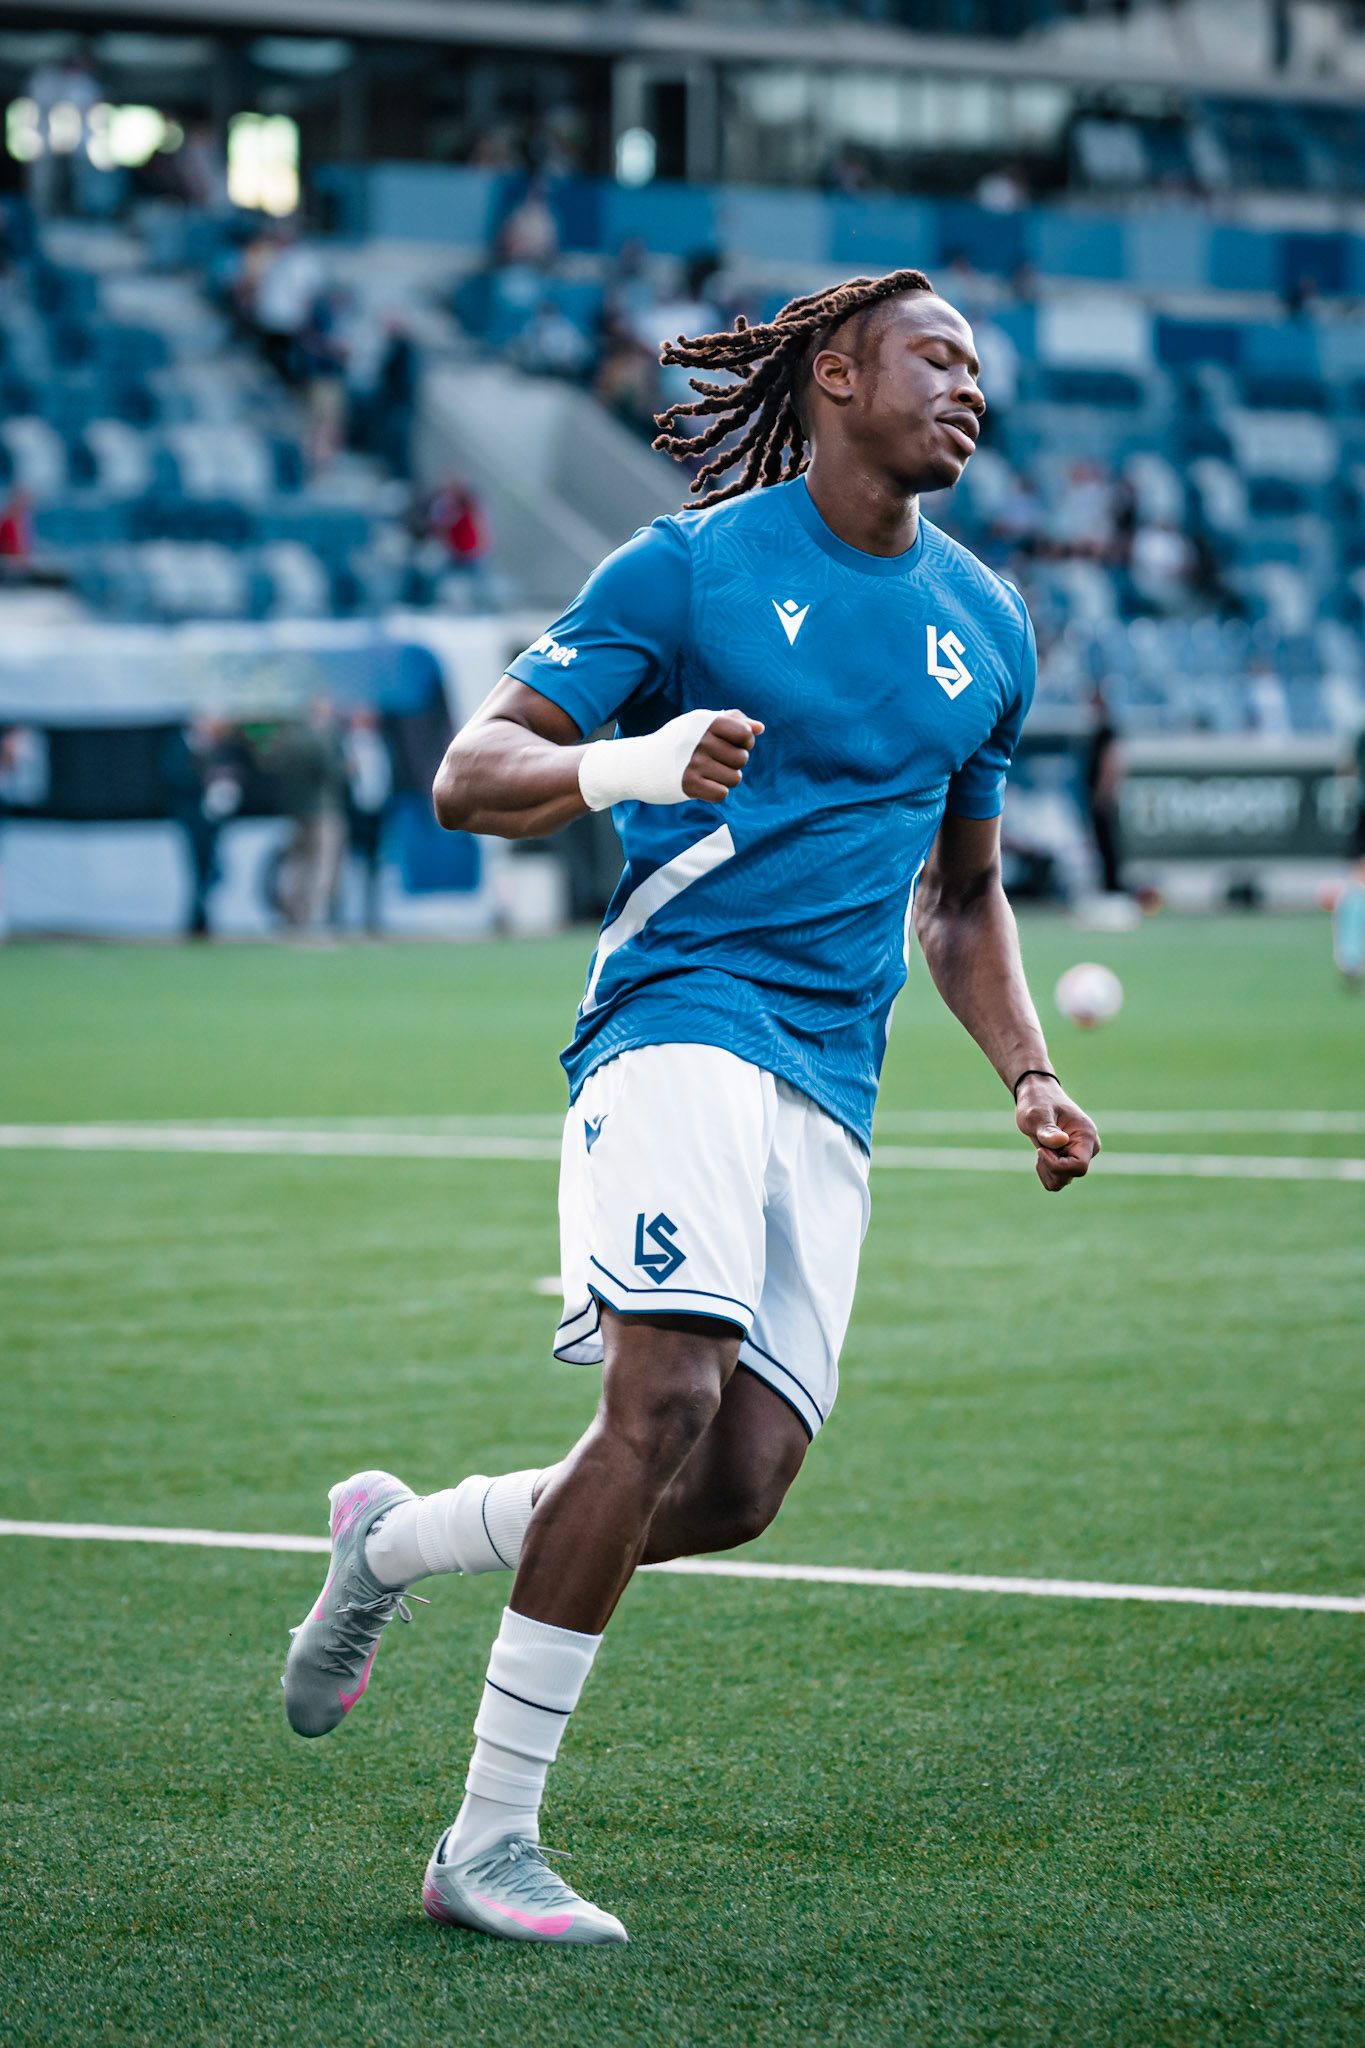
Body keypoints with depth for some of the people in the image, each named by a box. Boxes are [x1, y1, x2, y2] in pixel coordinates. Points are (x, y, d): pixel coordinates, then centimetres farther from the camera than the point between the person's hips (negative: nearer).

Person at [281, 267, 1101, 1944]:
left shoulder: (987, 630, 18)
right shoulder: (689, 567, 0)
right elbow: (469, 772, -2)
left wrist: (1027, 1074, 14)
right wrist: (621, 763, -23)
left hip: (830, 1095, 6)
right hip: (680, 1025, -6)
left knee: (740, 1488, -7)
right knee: (666, 1402, -23)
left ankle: (394, 1538, 19)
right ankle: (487, 1843, -15)